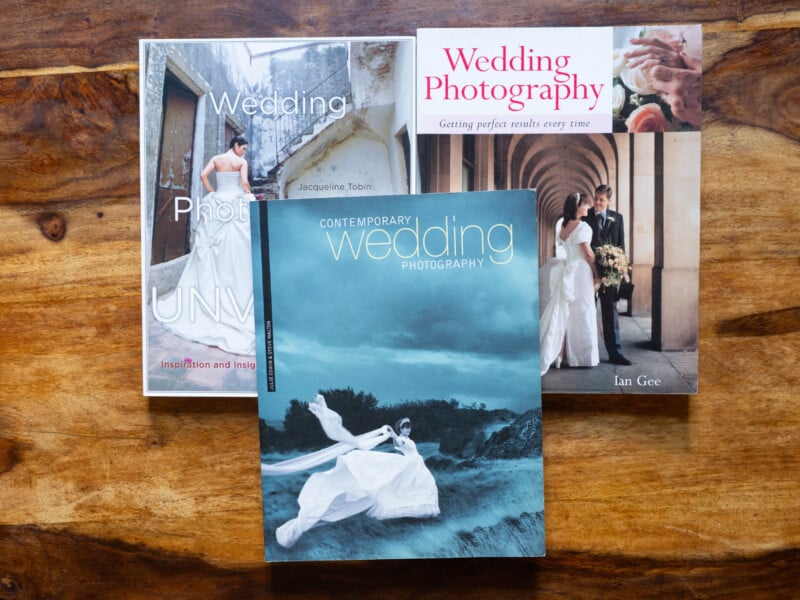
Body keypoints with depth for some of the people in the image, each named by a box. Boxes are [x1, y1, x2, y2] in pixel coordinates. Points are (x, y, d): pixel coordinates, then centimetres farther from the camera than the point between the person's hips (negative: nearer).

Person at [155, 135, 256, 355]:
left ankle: (208, 293, 13)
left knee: (213, 248, 8)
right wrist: (250, 196, 5)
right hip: (237, 204, -4)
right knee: (236, 250, -5)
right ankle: (237, 291, -5)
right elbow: (244, 183, -11)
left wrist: (211, 193, 10)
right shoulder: (242, 162, -1)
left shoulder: (216, 159, 12)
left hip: (217, 203, 4)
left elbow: (203, 175, 1)